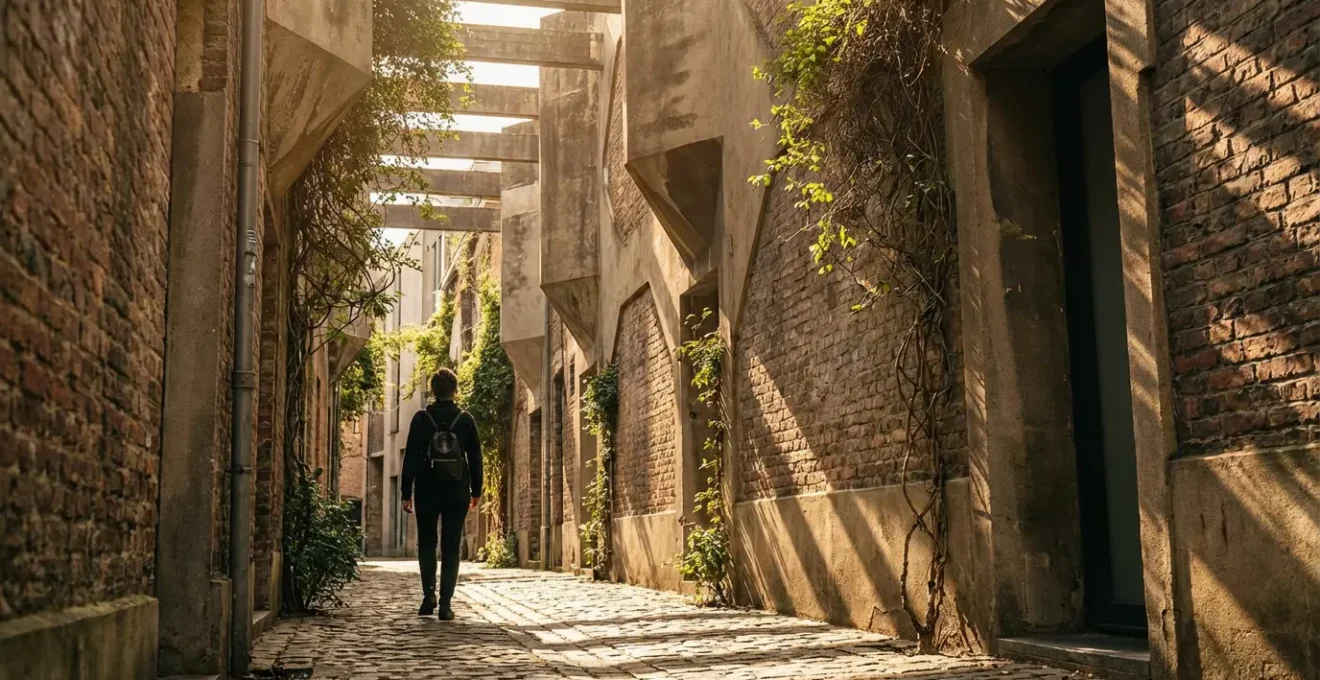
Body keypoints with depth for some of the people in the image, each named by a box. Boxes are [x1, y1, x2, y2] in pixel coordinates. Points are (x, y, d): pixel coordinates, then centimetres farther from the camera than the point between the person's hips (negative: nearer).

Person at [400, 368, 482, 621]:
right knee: (451, 547, 4)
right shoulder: (466, 419, 0)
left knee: (426, 543, 15)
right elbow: (475, 457, 5)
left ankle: (429, 594, 1)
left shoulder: (421, 419, -3)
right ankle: (445, 604, -1)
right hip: (457, 492, 1)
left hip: (427, 491, -1)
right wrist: (476, 490, 14)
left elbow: (410, 457, -4)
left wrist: (406, 492, 1)